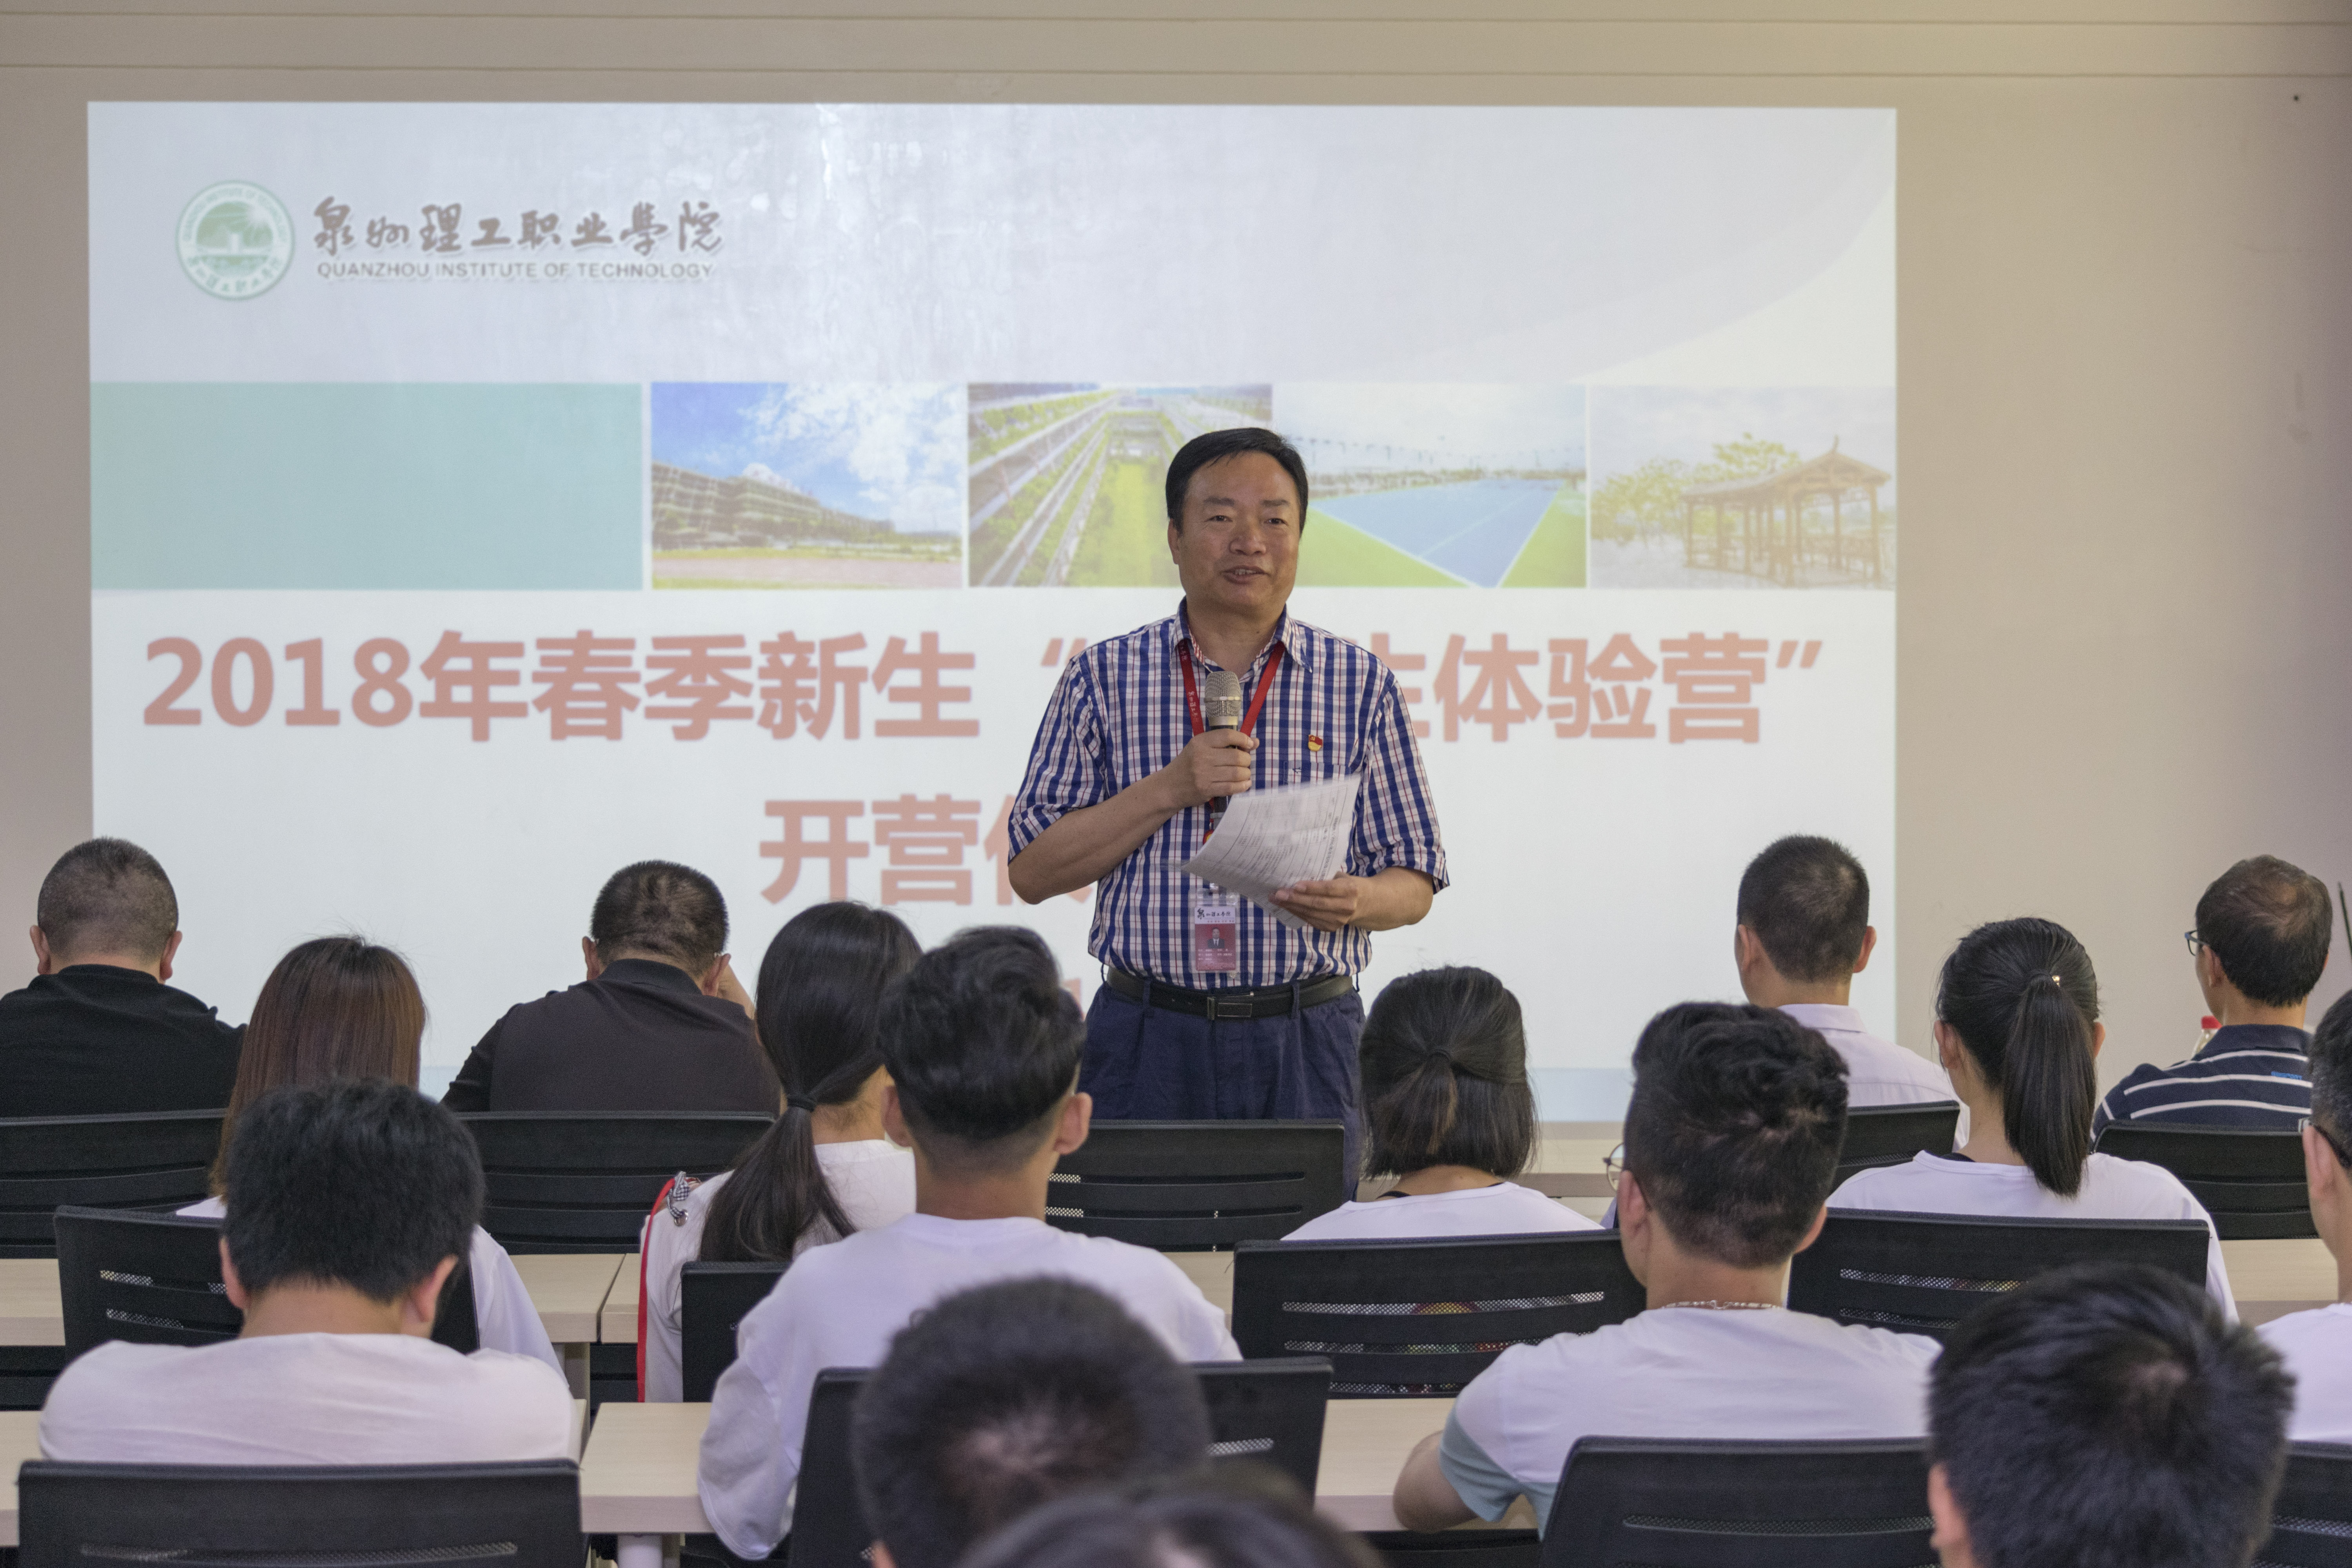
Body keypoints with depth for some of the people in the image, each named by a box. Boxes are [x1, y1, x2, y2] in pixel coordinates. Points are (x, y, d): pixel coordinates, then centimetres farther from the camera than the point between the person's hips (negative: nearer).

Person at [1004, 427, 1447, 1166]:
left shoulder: (1360, 683, 8)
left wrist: (1355, 902, -14)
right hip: (1147, 1041, 0)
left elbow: (1415, 882, 9)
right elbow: (1032, 871, 1)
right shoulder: (1104, 678, 6)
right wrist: (1172, 788, -10)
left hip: (1306, 1043, 0)